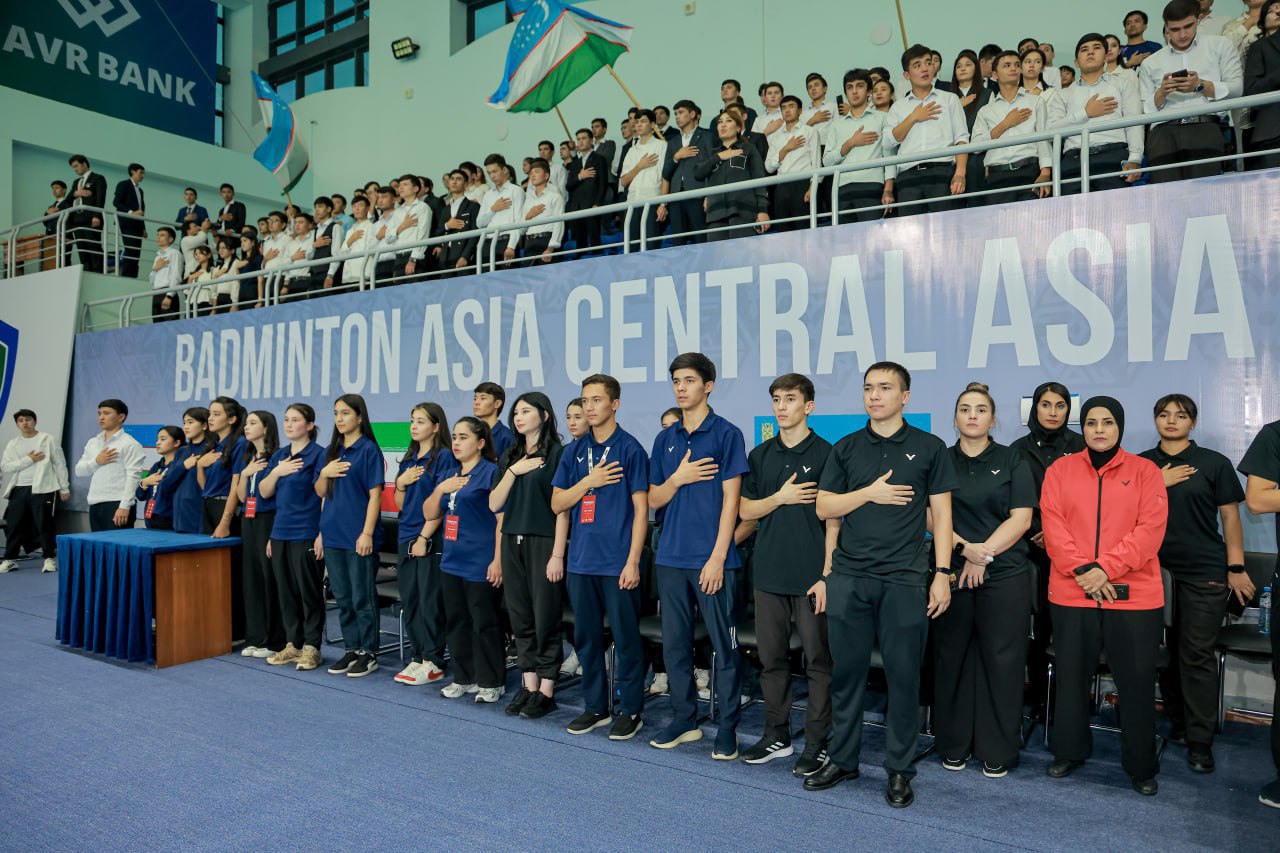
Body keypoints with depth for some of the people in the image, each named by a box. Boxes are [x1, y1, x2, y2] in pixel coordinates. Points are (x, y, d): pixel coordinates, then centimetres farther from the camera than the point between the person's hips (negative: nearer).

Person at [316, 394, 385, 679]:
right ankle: (351, 649, 23)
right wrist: (324, 474, -6)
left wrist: (367, 533, -17)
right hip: (333, 535, 7)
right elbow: (320, 492, 15)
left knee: (362, 597, 1)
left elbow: (375, 494, -11)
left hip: (358, 536, -7)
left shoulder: (369, 450, -7)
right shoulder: (333, 450, 12)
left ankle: (369, 653, 11)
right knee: (342, 598, 12)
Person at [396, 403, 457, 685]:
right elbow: (400, 503, 16)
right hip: (406, 538, 7)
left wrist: (425, 537, -15)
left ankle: (434, 663, 6)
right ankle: (417, 657, 21)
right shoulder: (408, 459, 15)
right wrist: (401, 483, -3)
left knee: (430, 602, -3)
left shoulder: (444, 457, -7)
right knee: (409, 601, 10)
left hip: (431, 539, -7)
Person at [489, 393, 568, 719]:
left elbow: (562, 507, -9)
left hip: (543, 542, -6)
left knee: (545, 618, 0)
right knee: (521, 618, 10)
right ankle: (528, 686, 20)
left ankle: (546, 692, 11)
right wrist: (512, 472, -6)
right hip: (512, 542, 6)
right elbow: (494, 504, 8)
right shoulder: (509, 456, 13)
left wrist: (557, 555, -14)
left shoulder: (557, 453, -5)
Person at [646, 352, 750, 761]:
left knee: (724, 646, 2)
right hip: (671, 557, 5)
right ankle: (684, 719, 26)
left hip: (713, 558, -5)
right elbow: (654, 499, 13)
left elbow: (730, 500, -8)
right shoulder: (665, 439, 12)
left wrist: (717, 558, -14)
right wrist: (678, 478, -8)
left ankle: (728, 728, 15)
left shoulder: (726, 434, -3)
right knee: (675, 643, 11)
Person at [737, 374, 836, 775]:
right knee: (772, 658, 11)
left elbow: (833, 519, -6)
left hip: (811, 576, -4)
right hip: (769, 573, 5)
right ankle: (776, 735, 24)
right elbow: (745, 510, 10)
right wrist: (780, 497, -8)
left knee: (818, 660, 2)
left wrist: (827, 574, -12)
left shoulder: (825, 454, -3)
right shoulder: (760, 455, 11)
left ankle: (817, 742, 13)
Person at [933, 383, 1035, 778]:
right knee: (952, 657, 5)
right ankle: (953, 744, 18)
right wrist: (965, 548, -12)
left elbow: (1021, 518, -2)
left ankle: (998, 750, 14)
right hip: (952, 573, 1)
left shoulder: (1013, 460, 6)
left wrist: (983, 552, -12)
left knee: (1001, 660, 1)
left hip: (1005, 574, -1)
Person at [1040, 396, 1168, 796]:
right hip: (1071, 595, 1)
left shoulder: (1145, 471, 3)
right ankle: (1069, 752, 28)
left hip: (1134, 597, -1)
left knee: (1137, 683, 6)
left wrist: (1106, 568, -16)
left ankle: (1141, 766, 22)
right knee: (1072, 677, 12)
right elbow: (1053, 525, -2)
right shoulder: (1060, 470, 6)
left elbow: (1150, 529, -7)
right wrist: (1082, 570, -14)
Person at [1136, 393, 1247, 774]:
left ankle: (1200, 743, 5)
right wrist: (1158, 483, -8)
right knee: (1166, 651, 9)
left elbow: (1230, 516, 3)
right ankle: (1176, 723, 23)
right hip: (1155, 570, 3)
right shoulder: (1141, 464, 9)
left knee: (1197, 656, -2)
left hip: (1204, 572, -2)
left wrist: (1236, 568, -1)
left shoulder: (1214, 463, 3)